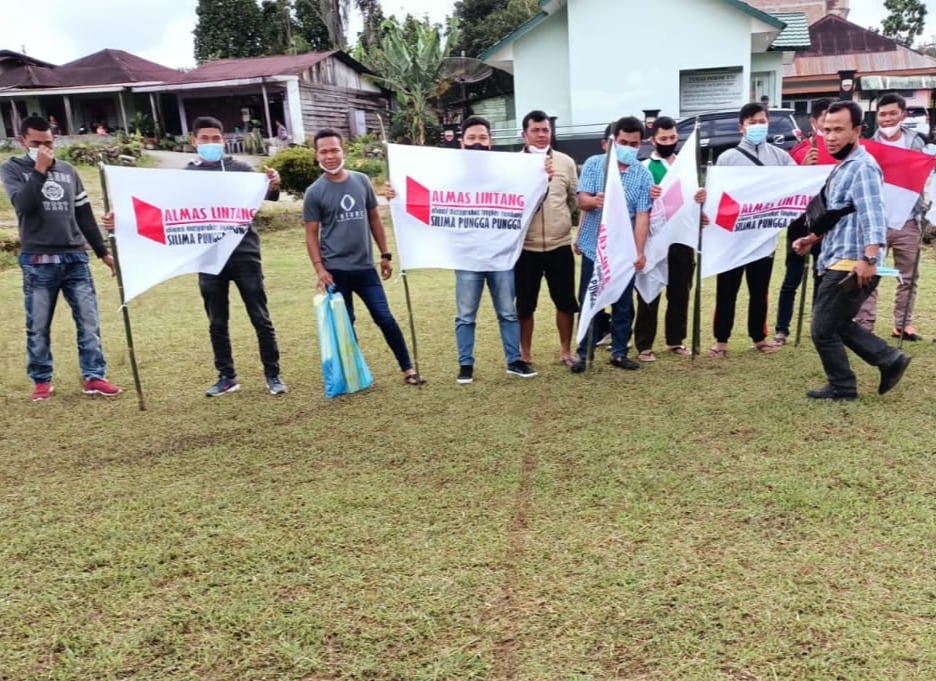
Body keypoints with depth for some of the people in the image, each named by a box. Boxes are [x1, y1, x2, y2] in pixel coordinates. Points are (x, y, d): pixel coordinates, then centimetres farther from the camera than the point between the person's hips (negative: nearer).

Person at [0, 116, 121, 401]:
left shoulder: (68, 171, 13)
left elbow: (85, 215, 16)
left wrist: (103, 252, 15)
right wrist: (39, 171, -16)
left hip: (75, 258, 3)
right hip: (38, 262, -3)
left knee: (89, 321, -1)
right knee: (38, 326, 4)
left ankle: (94, 377, 5)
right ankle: (41, 381, 17)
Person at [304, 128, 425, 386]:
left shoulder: (361, 181, 5)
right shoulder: (314, 192, -4)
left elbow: (374, 219, 12)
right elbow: (312, 234, -2)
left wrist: (385, 254, 10)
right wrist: (319, 268, -12)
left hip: (365, 267, 2)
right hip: (336, 270, -2)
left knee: (385, 318, 4)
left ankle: (408, 369, 12)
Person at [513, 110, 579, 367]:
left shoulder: (566, 162, 5)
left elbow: (575, 200, 13)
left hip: (560, 245, 2)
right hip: (525, 246, -2)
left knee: (566, 302, 9)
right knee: (525, 304, 7)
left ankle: (566, 351, 26)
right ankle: (525, 353, 22)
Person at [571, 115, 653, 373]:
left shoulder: (644, 174, -1)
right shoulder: (593, 165, -1)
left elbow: (642, 215, -6)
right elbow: (582, 200, -8)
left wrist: (640, 251, -15)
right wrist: (593, 201, -32)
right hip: (594, 247, -1)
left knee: (623, 303, 8)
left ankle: (620, 353, 20)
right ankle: (584, 353, 15)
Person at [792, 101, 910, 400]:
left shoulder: (862, 167, -15)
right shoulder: (842, 167, 18)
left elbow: (872, 215, -28)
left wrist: (869, 257, -38)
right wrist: (813, 238, 24)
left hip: (851, 265, -10)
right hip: (838, 262, 10)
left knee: (823, 329, -1)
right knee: (839, 325, 18)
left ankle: (842, 387, 13)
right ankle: (889, 359, 21)